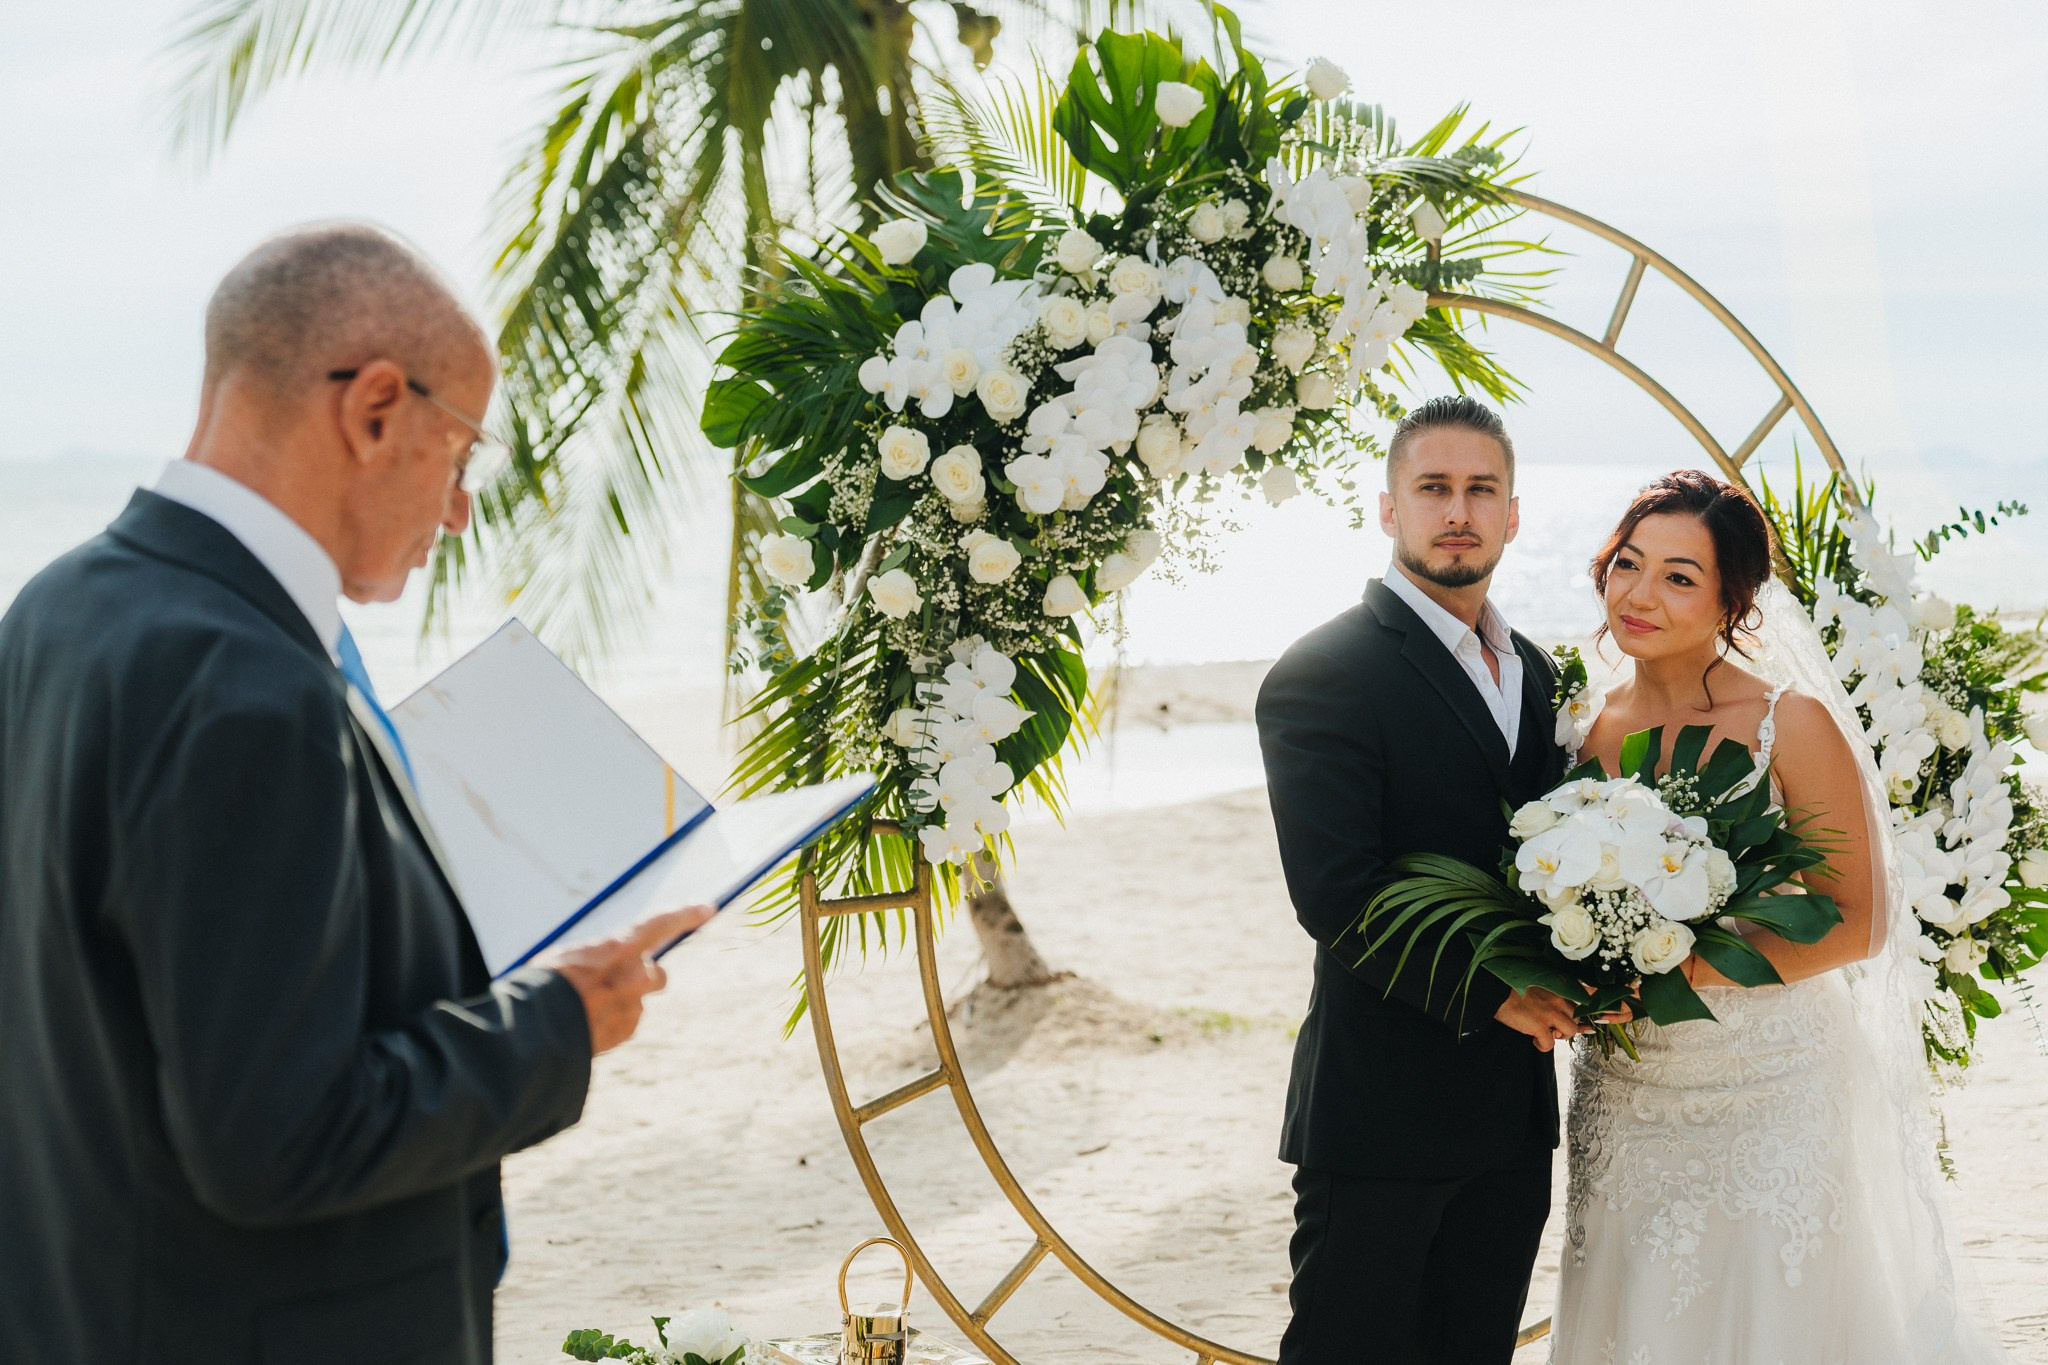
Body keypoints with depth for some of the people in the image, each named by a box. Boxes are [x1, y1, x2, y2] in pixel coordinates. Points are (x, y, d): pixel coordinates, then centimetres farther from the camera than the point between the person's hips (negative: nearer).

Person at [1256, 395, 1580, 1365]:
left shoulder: (1538, 672, 14)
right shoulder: (1324, 675, -11)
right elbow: (1335, 896, -19)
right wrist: (1489, 993, -20)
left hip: (1513, 1104, 7)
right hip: (1381, 1110, -7)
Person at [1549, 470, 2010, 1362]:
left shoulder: (1791, 723, -12)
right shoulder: (1590, 724, 3)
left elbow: (1856, 922, -11)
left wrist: (1681, 966, -21)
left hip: (1766, 1093, -4)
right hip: (1624, 1089, 4)